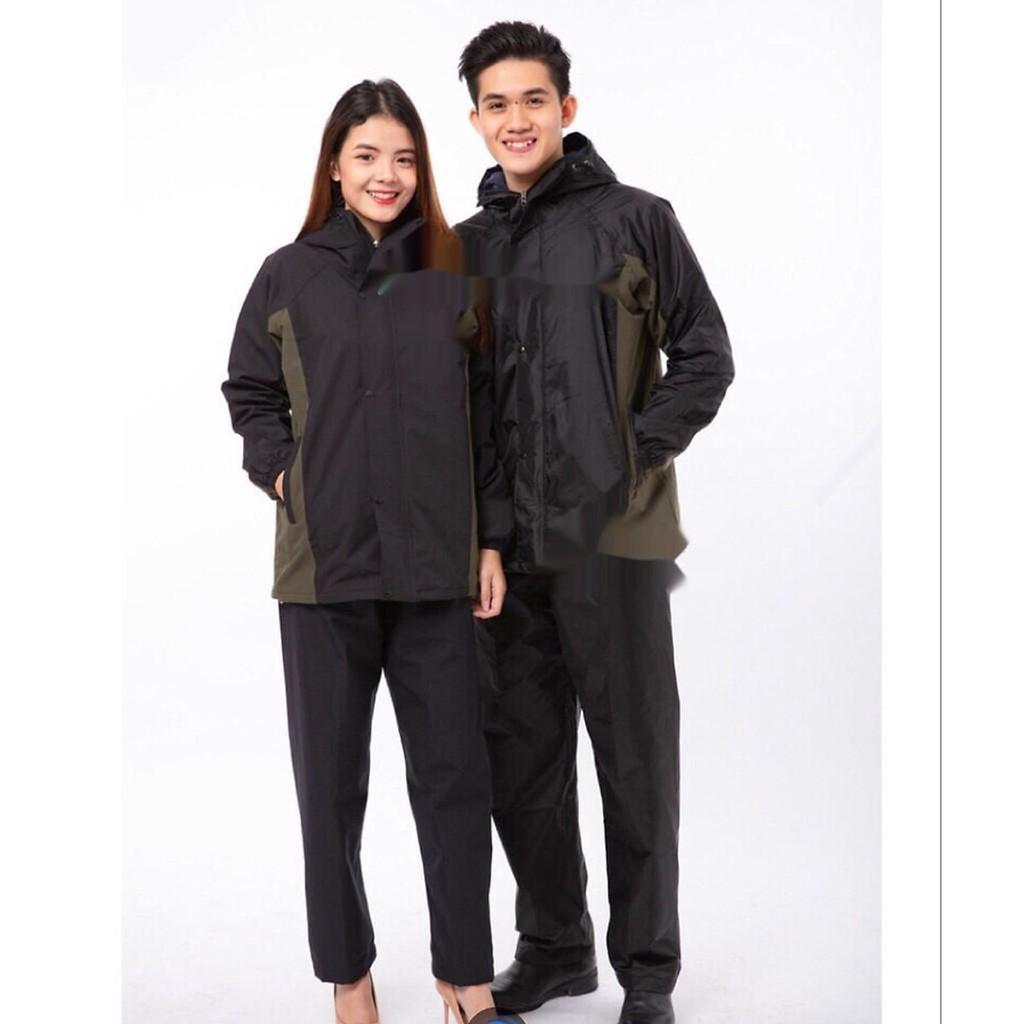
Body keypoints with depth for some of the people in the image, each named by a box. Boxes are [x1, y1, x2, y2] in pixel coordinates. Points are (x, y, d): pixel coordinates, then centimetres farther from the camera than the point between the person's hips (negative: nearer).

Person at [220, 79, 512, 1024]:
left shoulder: (450, 281, 5)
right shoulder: (289, 278, 3)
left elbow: (483, 420, 8)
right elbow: (249, 397, 11)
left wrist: (491, 541, 5)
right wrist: (279, 472, -6)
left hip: (436, 567, 1)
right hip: (324, 565, 0)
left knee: (455, 774, 5)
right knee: (332, 777, 9)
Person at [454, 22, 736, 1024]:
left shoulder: (635, 220, 0)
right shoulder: (467, 245, 13)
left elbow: (704, 355, -1)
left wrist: (637, 455, -10)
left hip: (611, 537, -4)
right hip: (505, 543, 5)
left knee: (635, 754, 4)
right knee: (518, 756, 12)